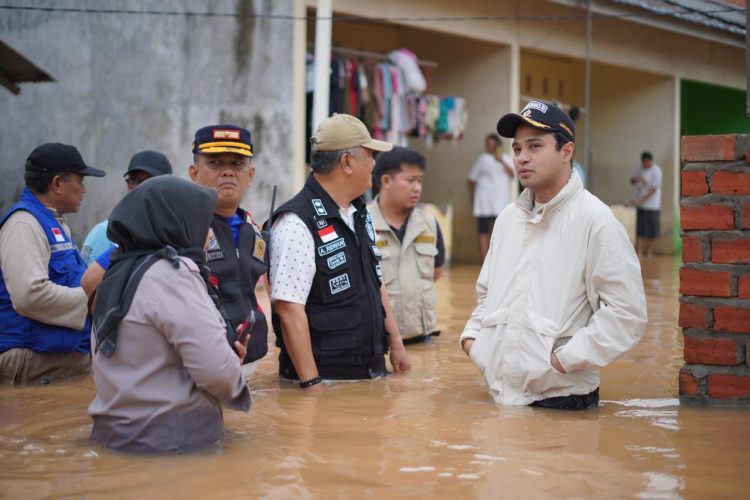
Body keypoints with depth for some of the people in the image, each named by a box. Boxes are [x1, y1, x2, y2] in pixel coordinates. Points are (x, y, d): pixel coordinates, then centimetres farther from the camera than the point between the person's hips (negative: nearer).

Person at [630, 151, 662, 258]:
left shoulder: (656, 171, -11)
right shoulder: (641, 169, 10)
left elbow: (653, 189, -16)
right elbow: (632, 181, 17)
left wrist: (640, 200, -20)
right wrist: (635, 178, -8)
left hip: (651, 204, -6)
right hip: (640, 204, 6)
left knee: (651, 229, -1)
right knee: (639, 229, 0)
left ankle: (649, 252, 8)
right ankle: (639, 253, -2)